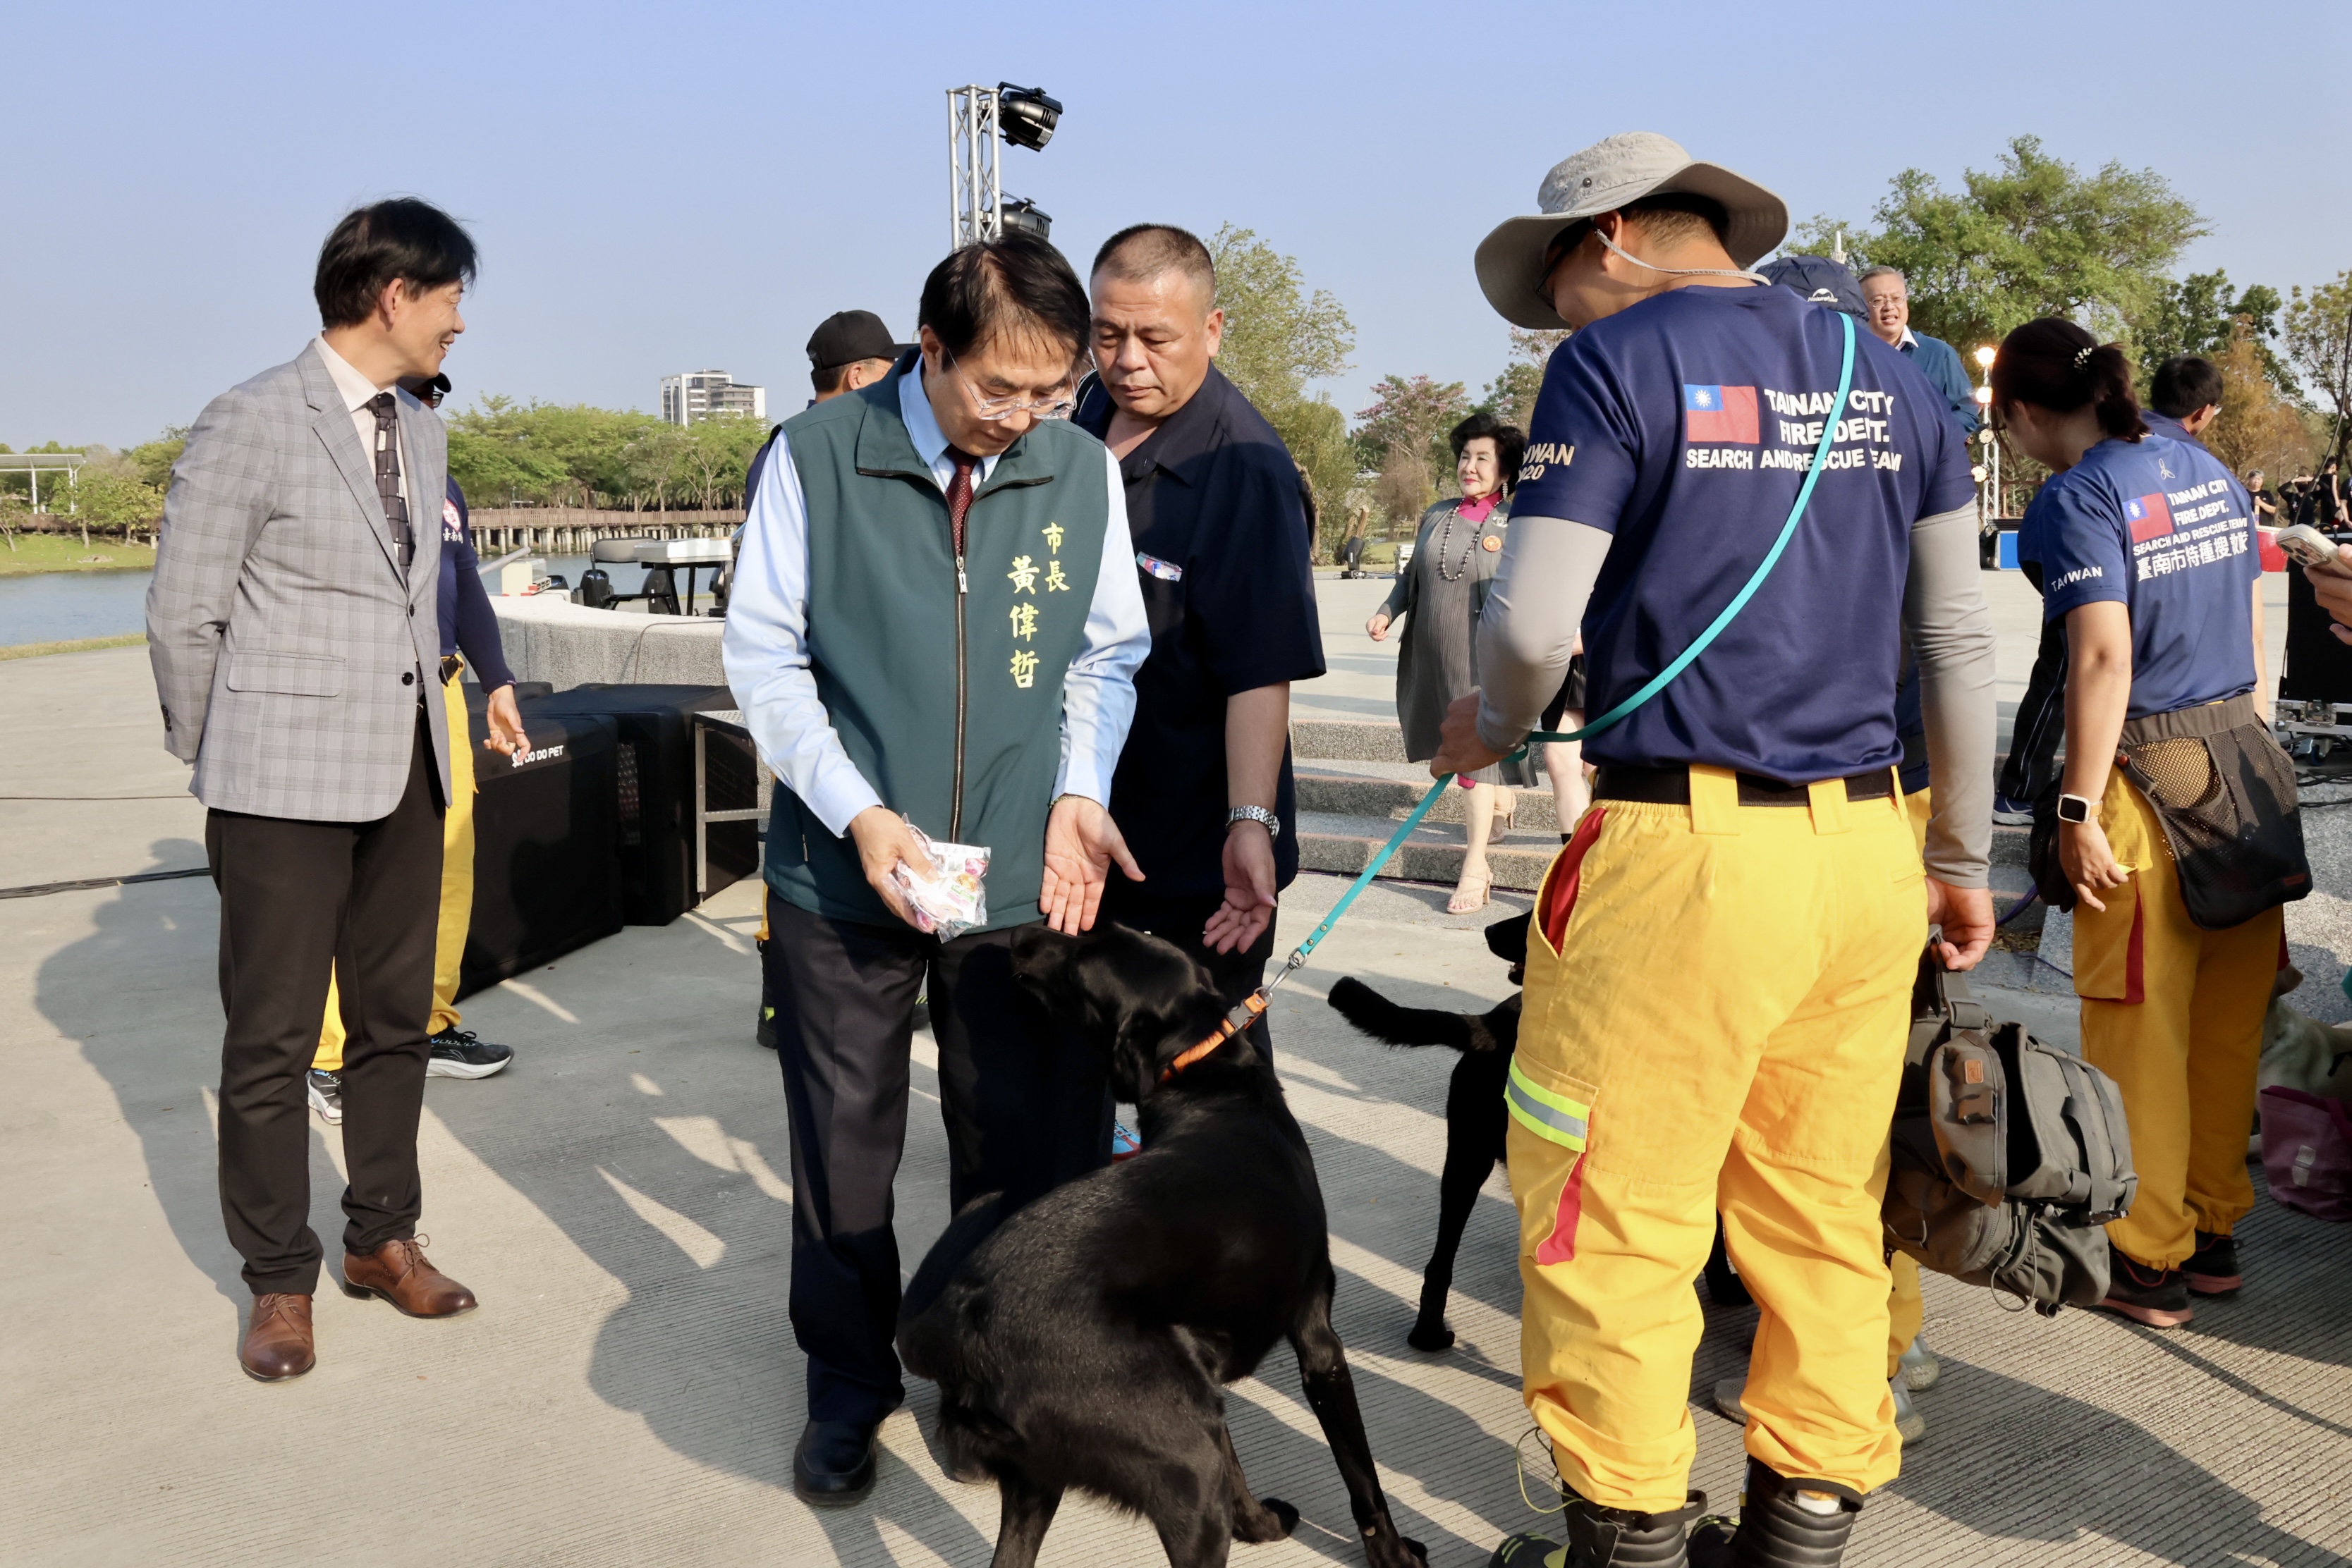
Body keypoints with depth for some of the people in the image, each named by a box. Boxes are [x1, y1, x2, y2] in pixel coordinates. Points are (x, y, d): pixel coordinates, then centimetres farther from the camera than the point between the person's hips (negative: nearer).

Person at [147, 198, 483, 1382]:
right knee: (273, 1038, 3)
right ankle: (279, 1278, 17)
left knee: (396, 1017, 13)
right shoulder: (253, 421, -9)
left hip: (404, 773, 7)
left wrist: (427, 730, 16)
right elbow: (182, 615, -5)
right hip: (286, 781, -6)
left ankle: (382, 1236, 28)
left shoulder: (420, 432, 12)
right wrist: (215, 766, 3)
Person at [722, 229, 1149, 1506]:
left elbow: (1108, 655, 8)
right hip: (842, 873, -1)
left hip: (1024, 876, 2)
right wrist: (858, 812, -12)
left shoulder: (1084, 468, 0)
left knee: (1024, 1154, 11)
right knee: (843, 1148, 12)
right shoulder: (815, 457, -6)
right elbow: (763, 654, -3)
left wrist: (1077, 795, -7)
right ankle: (848, 1387, 32)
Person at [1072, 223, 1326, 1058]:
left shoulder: (1246, 473, -18)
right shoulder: (1086, 417, 5)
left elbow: (1262, 674, -23)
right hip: (1082, 828, 7)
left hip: (1197, 855, -7)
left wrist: (1252, 822, -32)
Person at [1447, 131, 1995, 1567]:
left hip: (1687, 843, -7)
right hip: (1865, 847, 7)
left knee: (1615, 1215, 4)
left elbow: (1535, 624, -9)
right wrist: (1964, 858, 22)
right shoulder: (1889, 377, 15)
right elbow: (1959, 641, 16)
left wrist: (1491, 726, 13)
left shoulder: (1619, 364, -3)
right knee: (1823, 1210, 14)